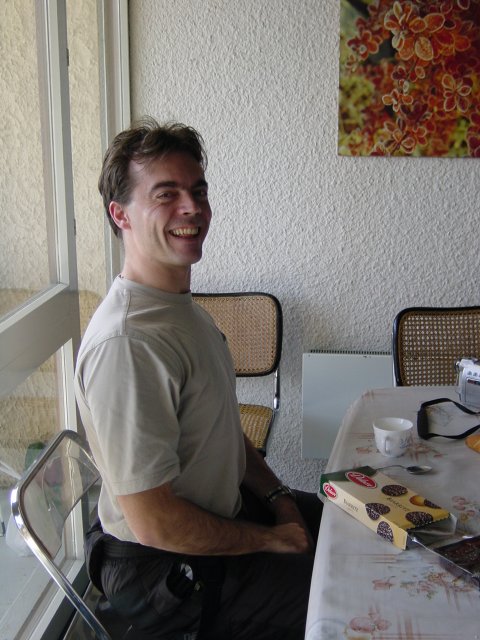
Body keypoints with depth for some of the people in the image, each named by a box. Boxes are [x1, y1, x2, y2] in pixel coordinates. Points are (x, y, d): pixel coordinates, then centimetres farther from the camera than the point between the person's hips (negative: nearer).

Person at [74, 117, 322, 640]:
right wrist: (270, 539, -16)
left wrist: (276, 496, 3)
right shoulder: (125, 343, -31)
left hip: (225, 508, 10)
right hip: (166, 571, -9)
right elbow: (154, 524, -29)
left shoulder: (181, 307, 3)